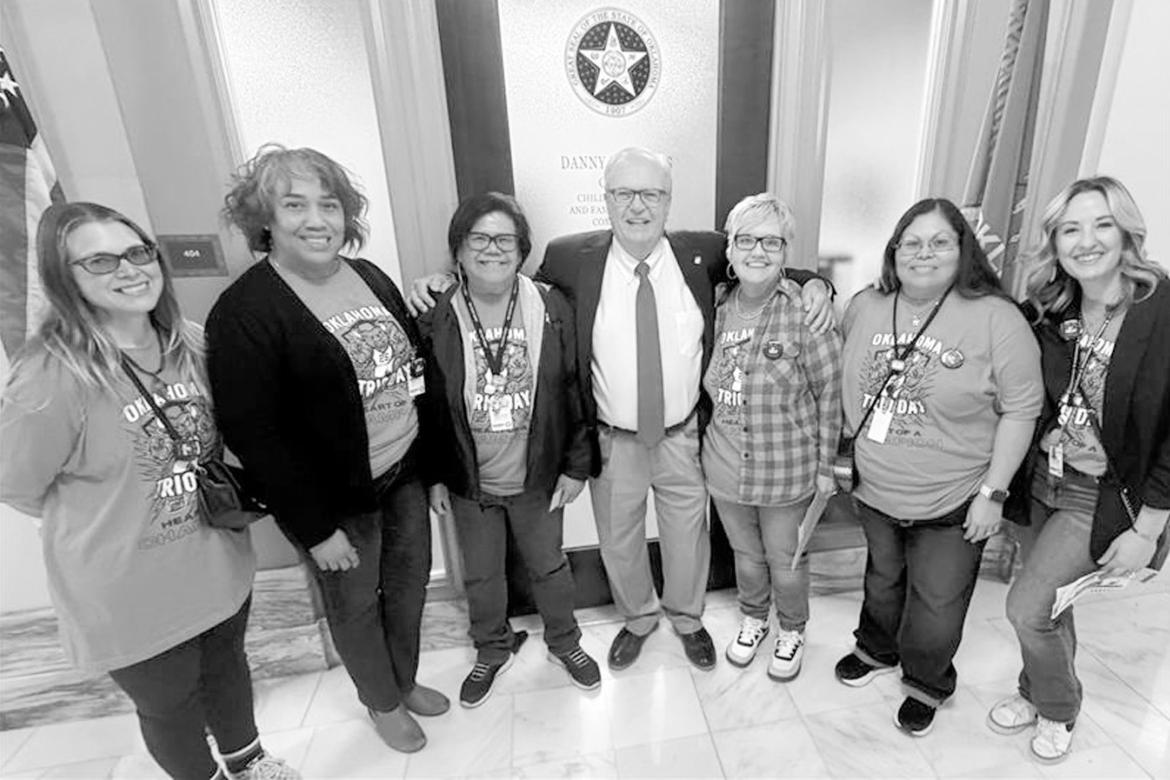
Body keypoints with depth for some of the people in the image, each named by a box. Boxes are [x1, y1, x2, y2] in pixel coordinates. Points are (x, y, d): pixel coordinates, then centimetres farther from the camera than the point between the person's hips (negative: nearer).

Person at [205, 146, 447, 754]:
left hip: (405, 473, 6)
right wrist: (316, 529, -14)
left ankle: (405, 681, 50)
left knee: (409, 583, 21)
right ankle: (382, 703, 46)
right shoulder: (243, 312, -16)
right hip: (337, 498, -5)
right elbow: (254, 435, -17)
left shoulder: (370, 277, 3)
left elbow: (415, 367, 8)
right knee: (355, 606, 17)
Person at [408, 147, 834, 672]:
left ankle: (687, 618, 53)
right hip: (612, 441, 0)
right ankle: (637, 618, 53)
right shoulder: (570, 257, -11)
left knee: (687, 535, 21)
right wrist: (448, 284, -10)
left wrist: (812, 282, -10)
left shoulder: (703, 252, -7)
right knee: (618, 540, 20)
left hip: (684, 436, 1)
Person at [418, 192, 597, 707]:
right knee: (480, 576, 21)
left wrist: (575, 465, -6)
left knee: (548, 565, 20)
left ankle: (564, 641, 49)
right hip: (468, 481, 1)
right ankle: (492, 651, 50)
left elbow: (573, 392, -6)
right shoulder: (435, 321, -9)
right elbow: (426, 404, -2)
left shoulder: (553, 310, -10)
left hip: (539, 476, -1)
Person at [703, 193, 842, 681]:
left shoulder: (806, 310, -17)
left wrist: (826, 466, -6)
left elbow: (830, 393, -10)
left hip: (787, 470, -3)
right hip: (725, 464, 4)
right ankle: (753, 620, 51)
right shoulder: (719, 306, -4)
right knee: (746, 554, 23)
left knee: (786, 561, 18)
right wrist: (707, 438, 6)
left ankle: (792, 632, 47)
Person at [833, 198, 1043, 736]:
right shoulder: (865, 308, -4)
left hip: (950, 507, -3)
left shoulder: (996, 318, -16)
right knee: (881, 580, 26)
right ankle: (877, 649, 53)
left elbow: (1020, 410, -12)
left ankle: (927, 682, 44)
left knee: (936, 607, 15)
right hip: (875, 492, 4)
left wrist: (993, 492, -13)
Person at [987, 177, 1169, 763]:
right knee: (1047, 605, 20)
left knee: (1026, 606, -1)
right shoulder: (1050, 313, -2)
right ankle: (1037, 694, 45)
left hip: (1105, 496, -4)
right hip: (1045, 481, 5)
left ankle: (1059, 709, 30)